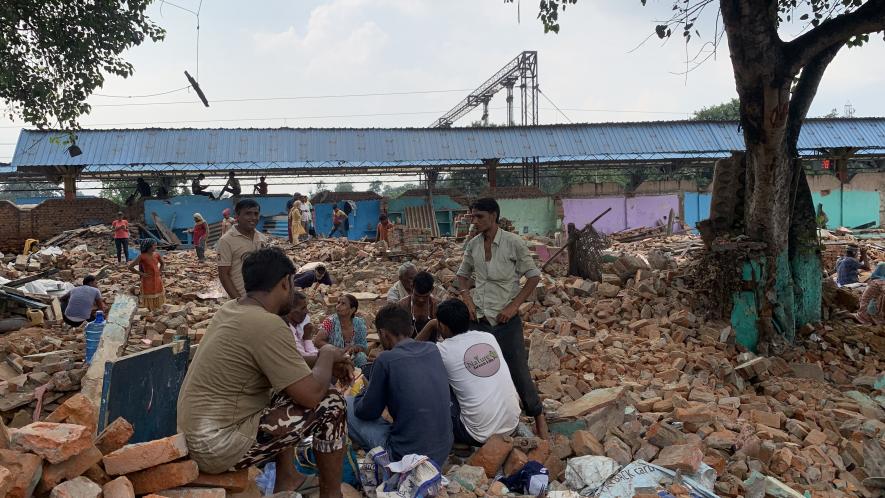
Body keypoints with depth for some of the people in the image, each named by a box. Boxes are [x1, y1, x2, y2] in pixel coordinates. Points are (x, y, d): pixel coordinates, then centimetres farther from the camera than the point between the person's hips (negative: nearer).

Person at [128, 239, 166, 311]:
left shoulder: (157, 254, -2)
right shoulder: (142, 256, -16)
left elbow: (163, 263, 19)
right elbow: (130, 267, -14)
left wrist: (160, 271, 7)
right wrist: (141, 274, -13)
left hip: (157, 280, 5)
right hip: (148, 281, -5)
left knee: (158, 299, 13)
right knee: (149, 300, 8)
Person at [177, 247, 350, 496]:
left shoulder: (232, 309, 6)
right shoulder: (267, 324, -23)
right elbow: (312, 394, -21)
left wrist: (320, 361, 11)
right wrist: (327, 355, -3)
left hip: (198, 435, 10)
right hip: (218, 446, -10)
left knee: (289, 387, 24)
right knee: (330, 405, -7)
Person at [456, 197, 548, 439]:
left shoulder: (513, 243, -11)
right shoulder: (473, 245, 2)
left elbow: (534, 276, -5)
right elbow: (462, 274, 17)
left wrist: (513, 306, -11)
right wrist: (467, 299, 0)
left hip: (506, 320, -4)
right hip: (478, 319, 4)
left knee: (518, 372, 2)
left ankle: (537, 415, 25)